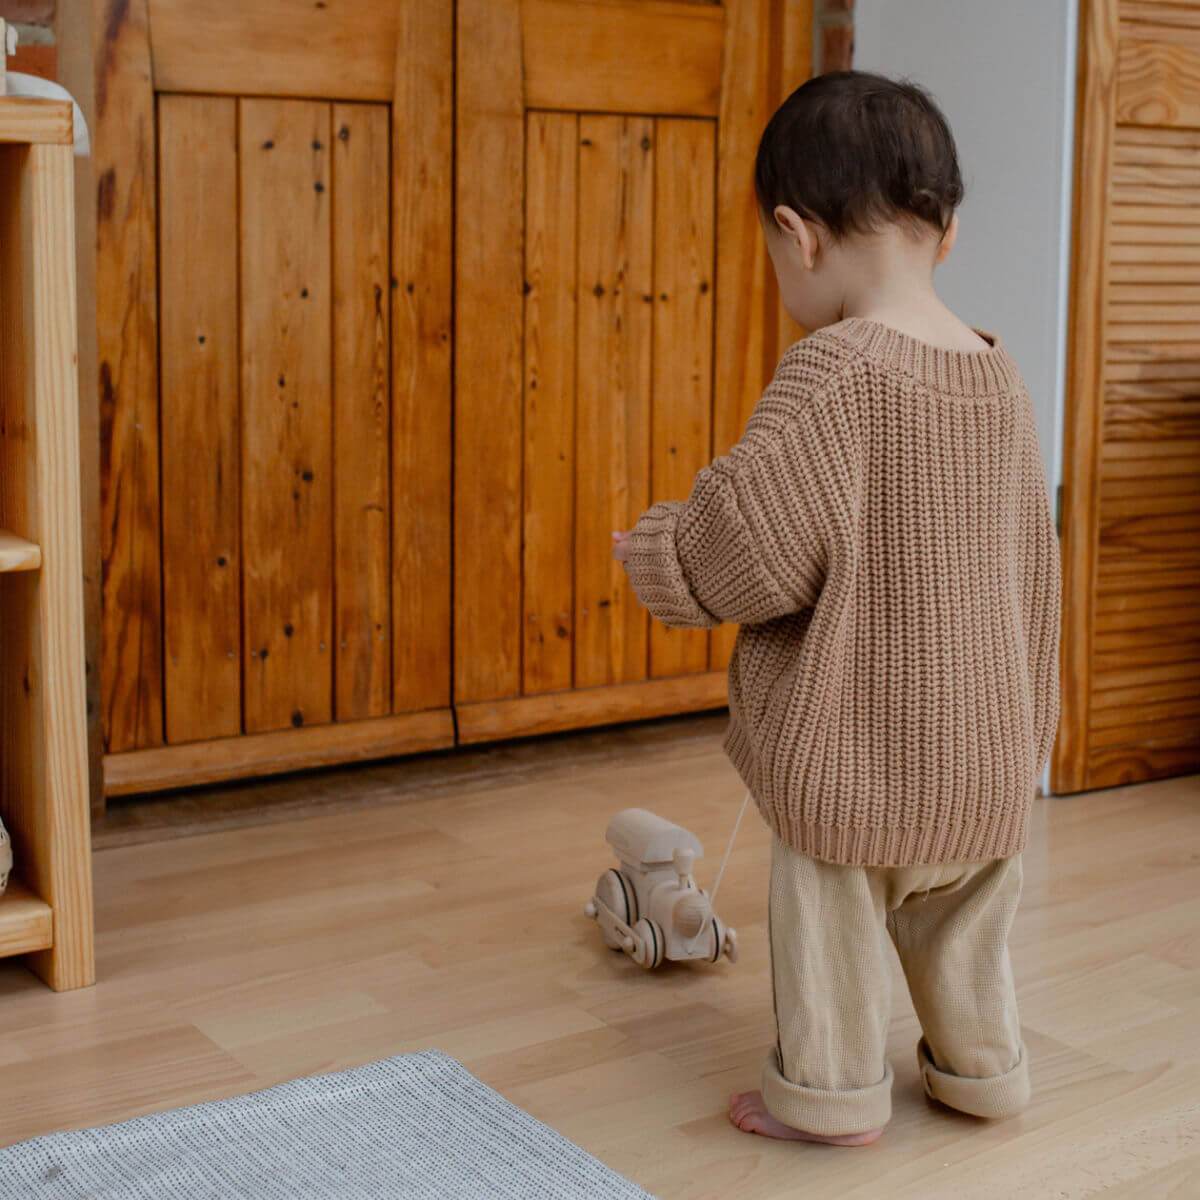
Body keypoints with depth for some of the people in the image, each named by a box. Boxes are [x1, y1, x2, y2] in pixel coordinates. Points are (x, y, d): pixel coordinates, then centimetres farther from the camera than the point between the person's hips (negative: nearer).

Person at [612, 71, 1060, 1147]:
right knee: (963, 909, 23)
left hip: (851, 741, -6)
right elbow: (1033, 564, 10)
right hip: (985, 735, 7)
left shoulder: (832, 374, -22)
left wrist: (661, 557, -3)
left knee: (831, 909, 12)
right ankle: (983, 1067, 38)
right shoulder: (1000, 376, 0)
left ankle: (832, 1092, 25)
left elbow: (748, 549, -24)